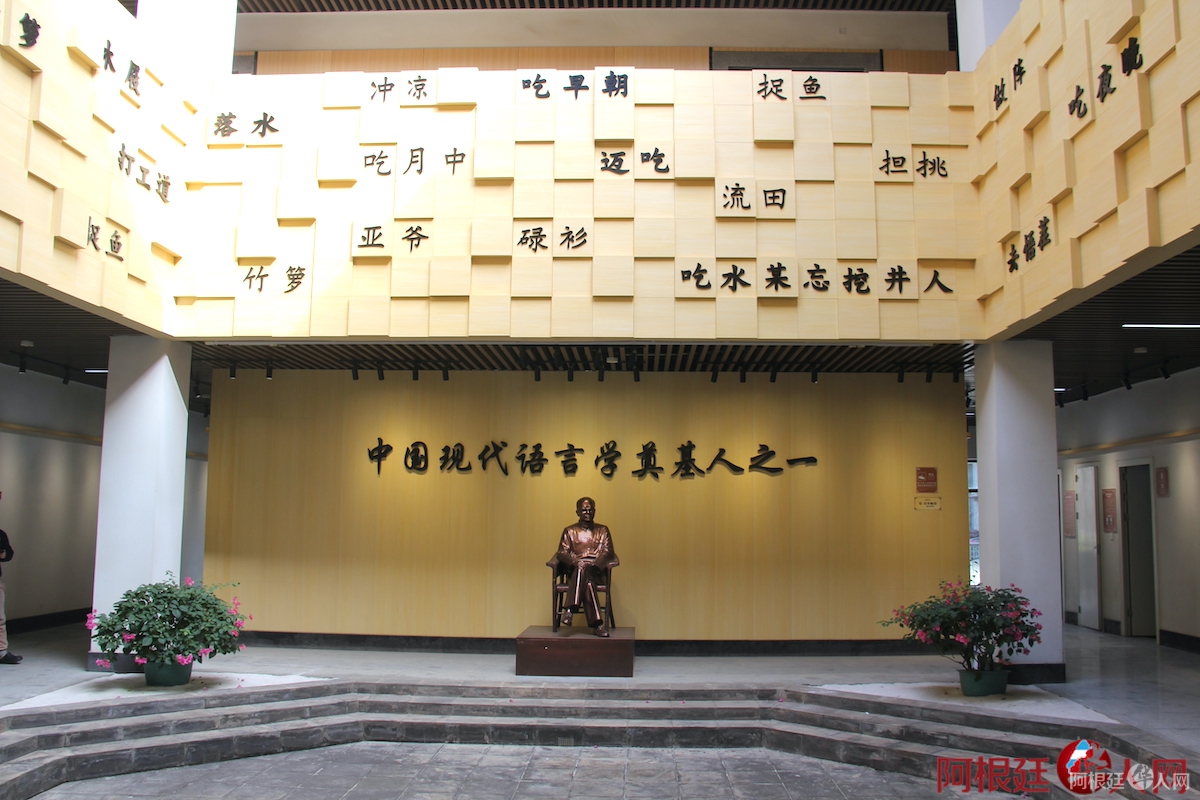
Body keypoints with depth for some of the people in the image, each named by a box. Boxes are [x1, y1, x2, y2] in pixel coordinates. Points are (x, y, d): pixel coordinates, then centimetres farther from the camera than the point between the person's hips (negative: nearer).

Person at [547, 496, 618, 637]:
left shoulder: (603, 530, 19)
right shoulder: (569, 531, 18)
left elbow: (607, 551, 5)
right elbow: (562, 552, 6)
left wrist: (594, 565, -15)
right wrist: (575, 563, -16)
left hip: (596, 570, 0)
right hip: (574, 570, 0)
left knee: (584, 573, -37)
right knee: (586, 580, -37)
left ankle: (570, 609, -45)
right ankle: (596, 622, -44)